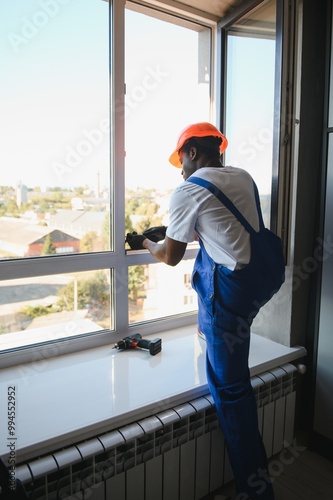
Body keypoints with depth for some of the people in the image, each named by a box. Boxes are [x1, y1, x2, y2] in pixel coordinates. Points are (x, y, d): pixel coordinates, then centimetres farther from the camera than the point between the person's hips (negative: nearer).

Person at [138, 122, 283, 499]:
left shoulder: (188, 191, -10)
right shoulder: (243, 177, 12)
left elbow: (170, 256, -2)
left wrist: (148, 244, 19)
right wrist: (185, 233, 33)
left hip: (234, 287, -8)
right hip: (262, 275, 8)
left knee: (230, 386, 6)